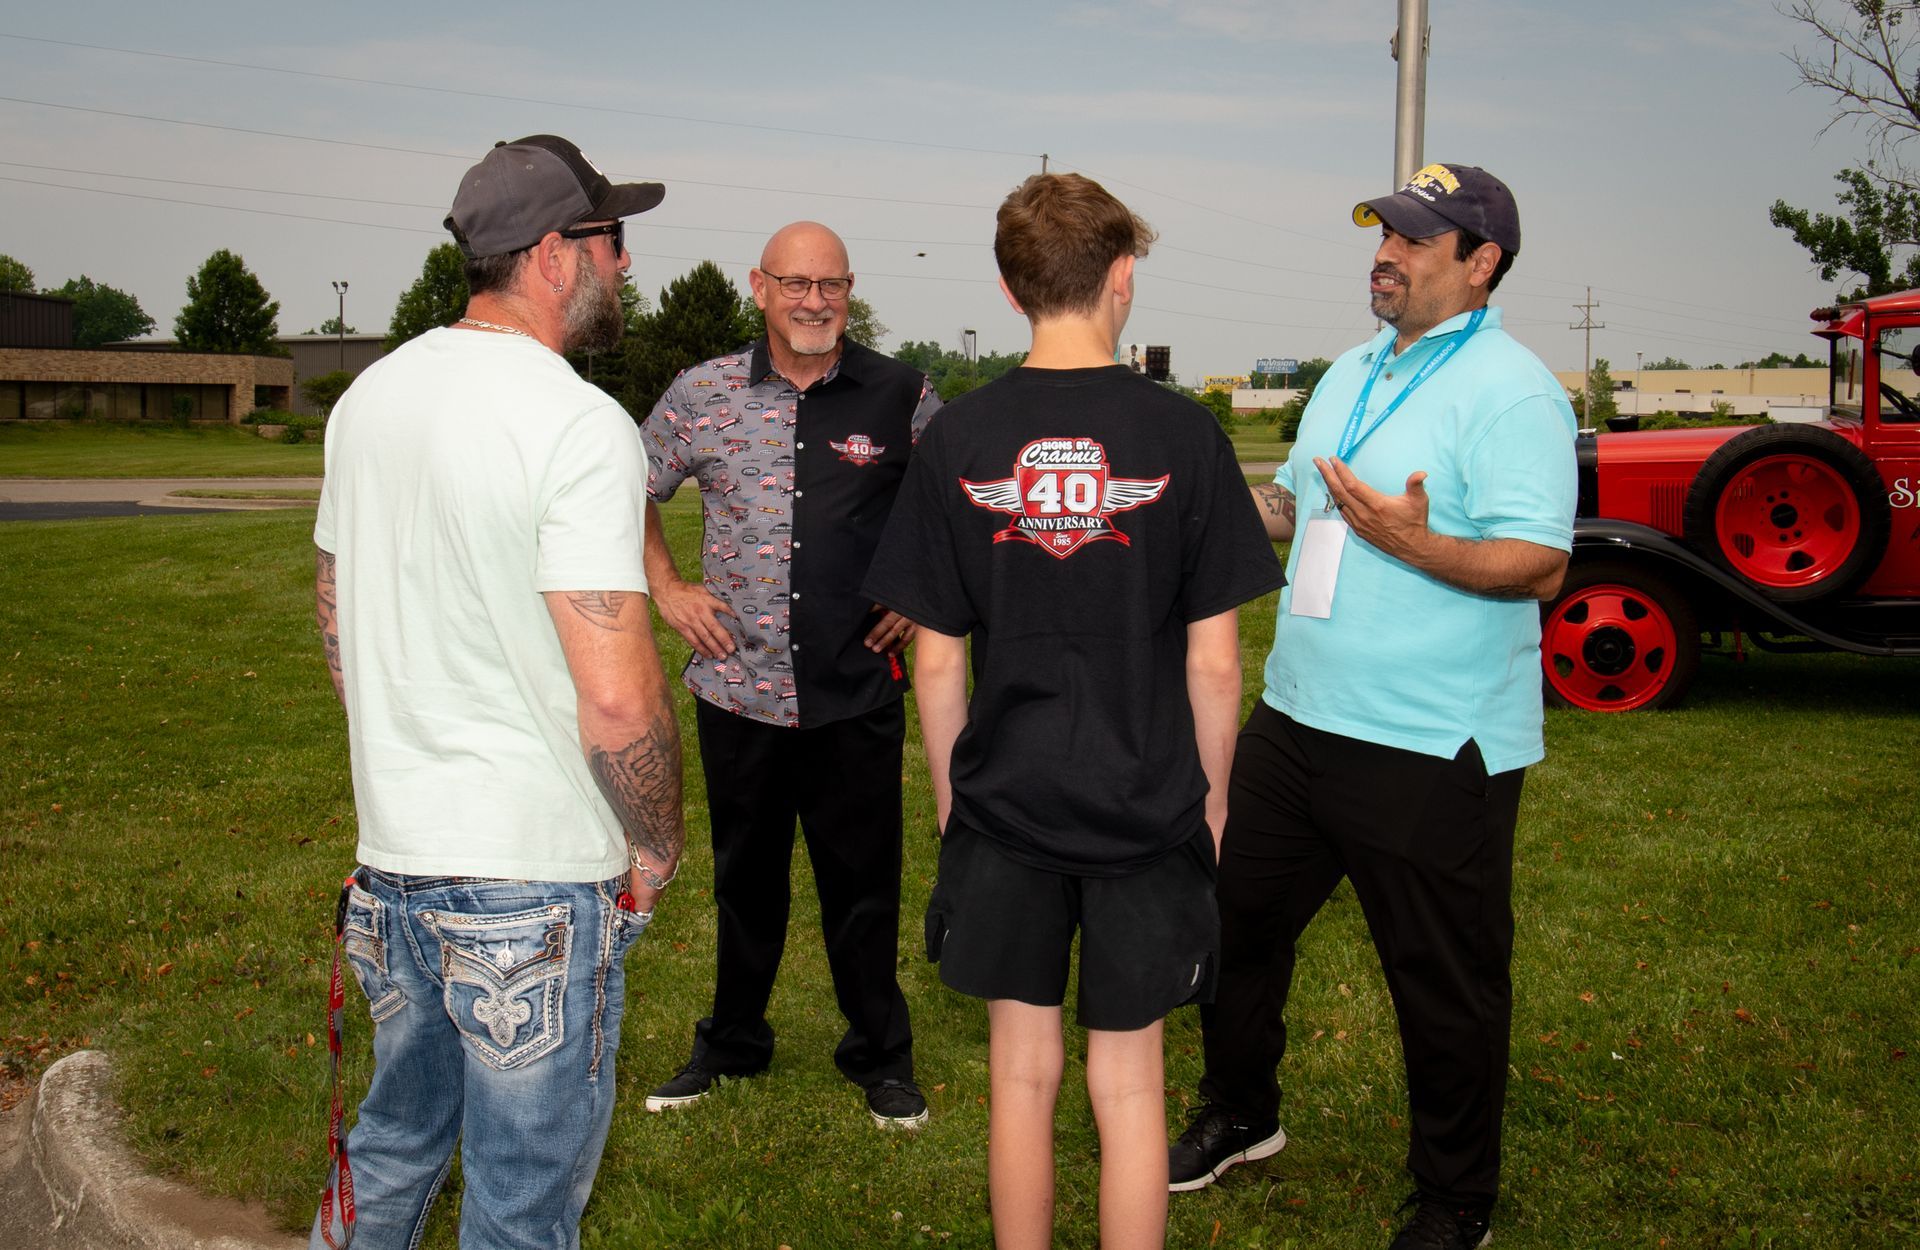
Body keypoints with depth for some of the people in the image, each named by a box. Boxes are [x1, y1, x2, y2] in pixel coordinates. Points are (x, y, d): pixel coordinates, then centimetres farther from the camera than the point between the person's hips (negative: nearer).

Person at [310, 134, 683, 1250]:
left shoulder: (372, 395, 6)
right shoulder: (582, 425, -19)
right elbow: (619, 696, -23)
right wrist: (658, 843, -7)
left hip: (393, 856, 8)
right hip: (536, 875, -8)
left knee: (398, 1139, 27)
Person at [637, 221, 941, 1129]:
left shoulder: (902, 396, -3)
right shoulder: (702, 394, 0)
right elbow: (632, 494, 13)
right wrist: (666, 587, 4)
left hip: (858, 691, -1)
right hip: (740, 687, 1)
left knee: (863, 882, 9)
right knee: (745, 876, 17)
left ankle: (880, 1056, 28)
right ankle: (732, 1043, 36)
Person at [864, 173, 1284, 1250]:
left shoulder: (959, 440, -5)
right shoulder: (1181, 433, -9)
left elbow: (937, 661, -2)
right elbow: (1213, 659, -7)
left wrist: (951, 800, 11)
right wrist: (1212, 797, 7)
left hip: (1004, 809, 1)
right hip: (1146, 813, -1)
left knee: (1023, 1073, 15)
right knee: (1129, 1086, 11)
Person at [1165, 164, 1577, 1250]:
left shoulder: (1510, 389, -13)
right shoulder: (1353, 375, 14)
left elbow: (1541, 563, -21)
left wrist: (1415, 543, -33)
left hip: (1435, 750, -8)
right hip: (1299, 716, 8)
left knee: (1446, 984, 6)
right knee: (1236, 918, 18)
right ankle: (1241, 1117, 40)